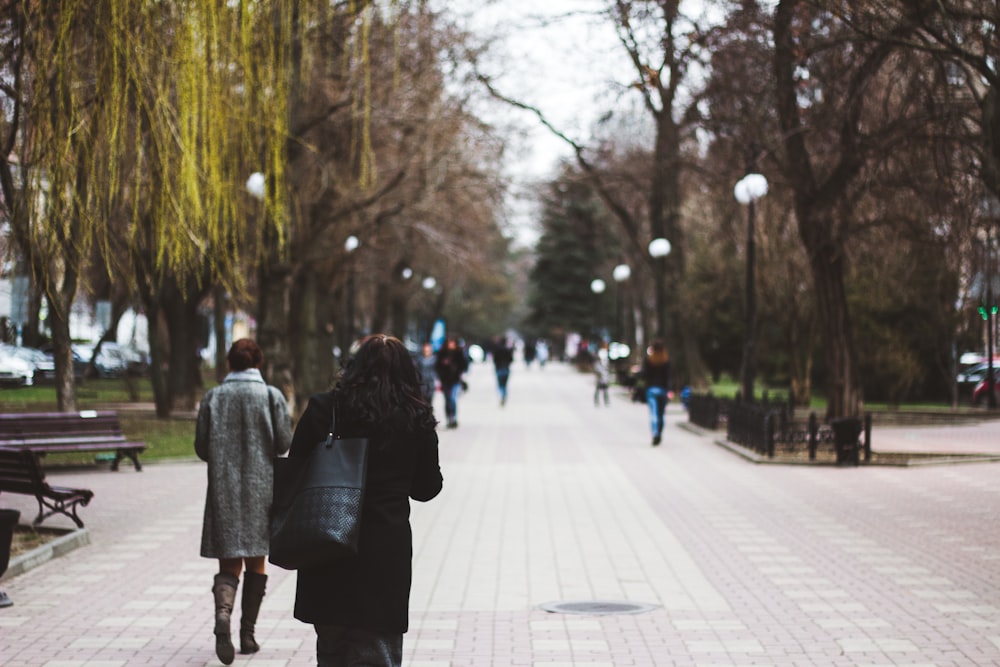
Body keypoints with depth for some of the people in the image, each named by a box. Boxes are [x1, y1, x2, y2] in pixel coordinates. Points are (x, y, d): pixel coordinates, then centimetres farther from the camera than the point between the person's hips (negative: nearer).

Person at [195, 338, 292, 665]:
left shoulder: (213, 397, 0)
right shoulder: (272, 396, -3)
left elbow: (201, 448, 1)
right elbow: (284, 443, -5)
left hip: (223, 490, 1)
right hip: (261, 488, 0)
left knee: (229, 563, 4)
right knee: (256, 562, 12)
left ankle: (223, 612, -24)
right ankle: (248, 634, 11)